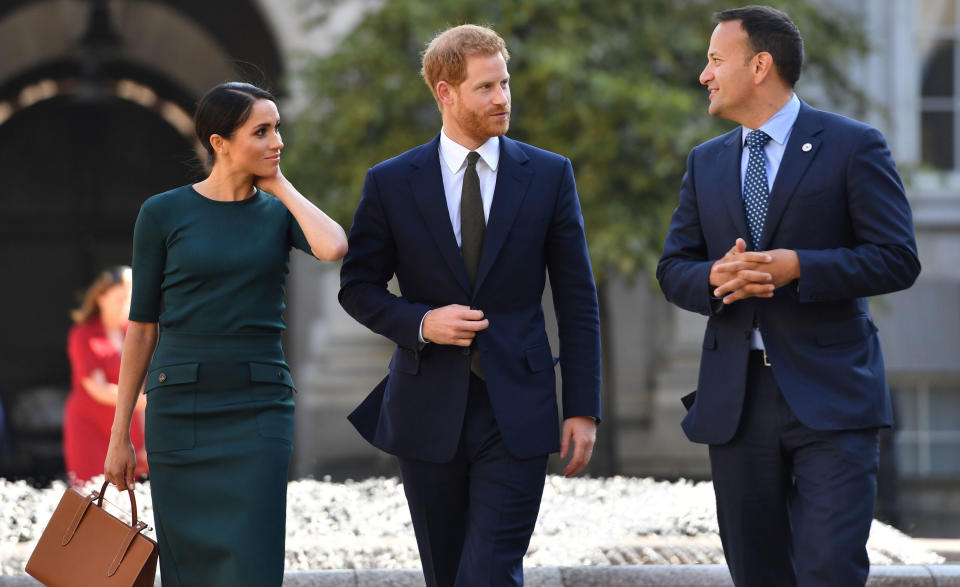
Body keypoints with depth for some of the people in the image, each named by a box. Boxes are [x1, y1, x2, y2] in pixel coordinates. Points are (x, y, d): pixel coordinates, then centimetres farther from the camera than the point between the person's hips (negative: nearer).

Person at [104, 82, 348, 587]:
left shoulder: (280, 212, 6)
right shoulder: (163, 214, 1)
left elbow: (333, 248, -18)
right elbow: (142, 327, 4)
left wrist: (280, 186, -4)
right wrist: (120, 435, 4)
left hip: (258, 410, 1)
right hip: (179, 407, -1)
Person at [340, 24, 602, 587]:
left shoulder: (548, 175, 2)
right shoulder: (391, 183, 1)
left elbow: (578, 301, 3)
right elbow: (358, 288, 7)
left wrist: (583, 409, -1)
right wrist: (420, 323, -13)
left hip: (516, 413, -1)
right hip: (428, 411, 1)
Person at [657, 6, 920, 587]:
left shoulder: (852, 146, -2)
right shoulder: (706, 163, 15)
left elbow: (898, 259, -7)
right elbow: (673, 269, 14)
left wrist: (797, 267, -19)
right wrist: (713, 278, -10)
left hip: (830, 397, -5)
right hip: (736, 401, 5)